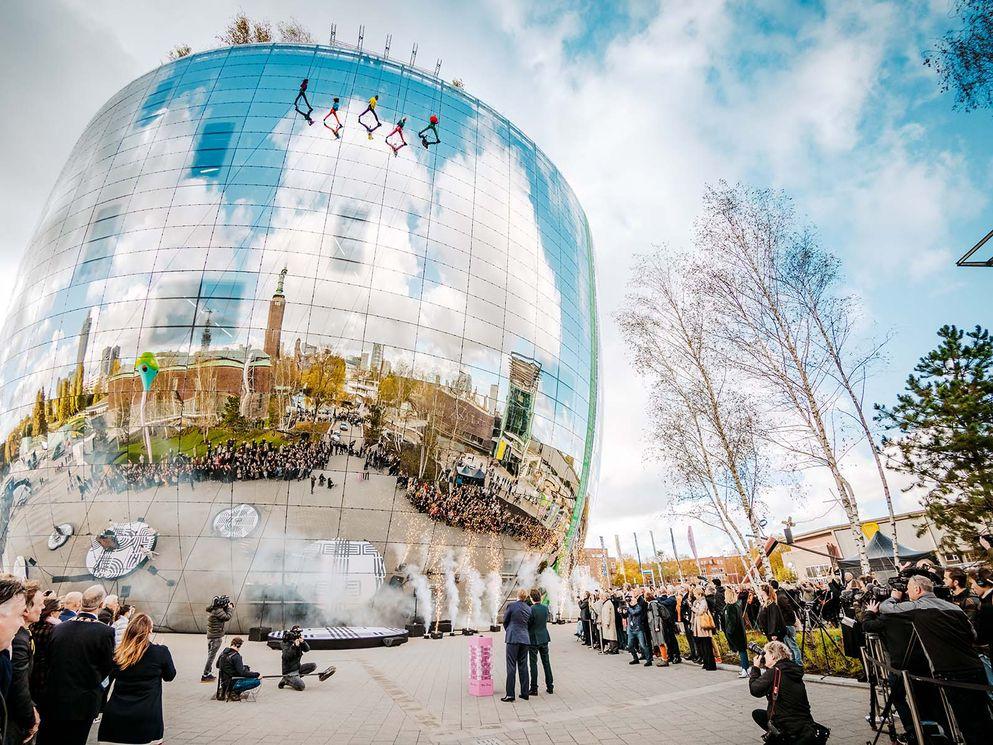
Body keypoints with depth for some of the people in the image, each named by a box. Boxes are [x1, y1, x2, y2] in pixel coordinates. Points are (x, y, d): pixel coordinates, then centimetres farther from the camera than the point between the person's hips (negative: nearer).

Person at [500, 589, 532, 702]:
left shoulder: (511, 606, -9)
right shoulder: (529, 608, 5)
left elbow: (505, 621, 2)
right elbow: (528, 623, 14)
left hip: (513, 638, -5)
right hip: (525, 639, 5)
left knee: (511, 666, -1)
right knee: (523, 666, 13)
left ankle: (510, 694, 0)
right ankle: (524, 693, 17)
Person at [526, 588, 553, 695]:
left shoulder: (531, 609, -19)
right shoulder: (545, 608, -2)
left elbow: (527, 624, -13)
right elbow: (546, 620, 9)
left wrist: (526, 636, 4)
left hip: (533, 639, -5)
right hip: (544, 638, 5)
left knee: (533, 663, 4)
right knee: (546, 662, 14)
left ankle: (534, 688, 9)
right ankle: (549, 686, 21)